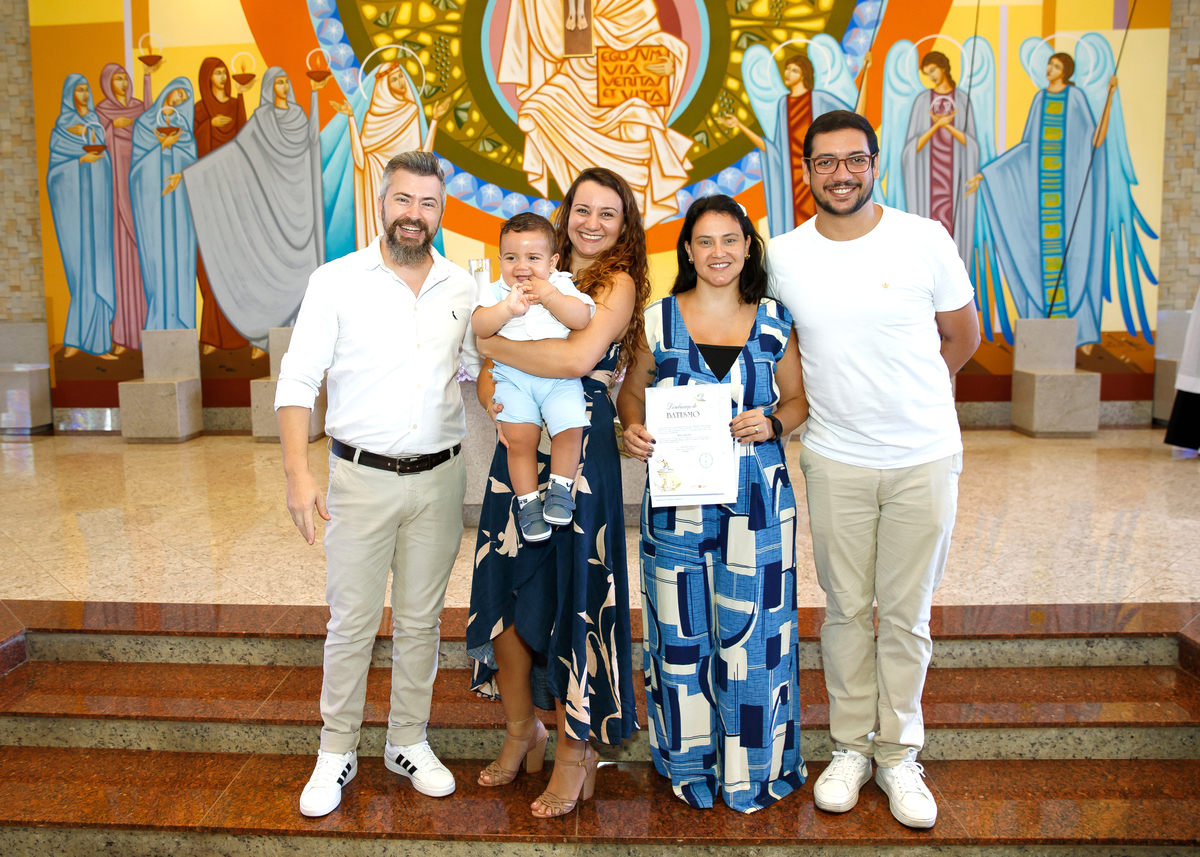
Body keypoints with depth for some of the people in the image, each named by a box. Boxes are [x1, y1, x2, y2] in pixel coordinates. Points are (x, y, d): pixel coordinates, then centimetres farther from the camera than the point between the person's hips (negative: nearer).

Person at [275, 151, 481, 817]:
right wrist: (299, 472, -15)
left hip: (438, 479, 3)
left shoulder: (463, 288, 6)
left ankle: (409, 743, 29)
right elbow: (296, 381, -6)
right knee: (351, 622, 5)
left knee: (420, 619, 12)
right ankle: (337, 752, 24)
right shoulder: (337, 281, -4)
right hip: (361, 478, -2)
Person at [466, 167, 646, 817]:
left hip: (581, 453, -5)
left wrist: (493, 344, -10)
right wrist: (496, 406, -10)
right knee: (505, 591, 9)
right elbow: (487, 372, 12)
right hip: (518, 449, 5)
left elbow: (578, 357, -22)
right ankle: (520, 730, 31)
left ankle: (575, 748, 20)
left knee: (570, 597, 2)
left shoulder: (620, 283, -3)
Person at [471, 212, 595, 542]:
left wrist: (550, 296, -16)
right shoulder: (494, 292, 10)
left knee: (570, 427, -18)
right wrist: (507, 308, -21)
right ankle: (528, 501, 0)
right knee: (519, 437, -16)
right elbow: (478, 326, -6)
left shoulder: (562, 286, 8)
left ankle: (560, 489, 5)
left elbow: (583, 318, -7)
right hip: (512, 378, 0)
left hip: (560, 378, 0)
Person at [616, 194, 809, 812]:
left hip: (756, 496, 0)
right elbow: (631, 390, 12)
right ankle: (689, 762, 27)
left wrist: (773, 423, -9)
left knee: (751, 628, 5)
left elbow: (799, 397, 12)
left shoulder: (774, 321, 6)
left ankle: (752, 766, 24)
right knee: (681, 630, 8)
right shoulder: (658, 319, 4)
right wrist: (632, 429, -9)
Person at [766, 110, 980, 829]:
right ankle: (851, 748, 28)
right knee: (846, 609, 11)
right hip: (835, 461, 1)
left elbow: (963, 337, 7)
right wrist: (836, 398, 5)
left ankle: (899, 757, 25)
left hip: (925, 457, -1)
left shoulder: (925, 240, -5)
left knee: (906, 615, 8)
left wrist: (902, 396, 9)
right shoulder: (782, 256, -1)